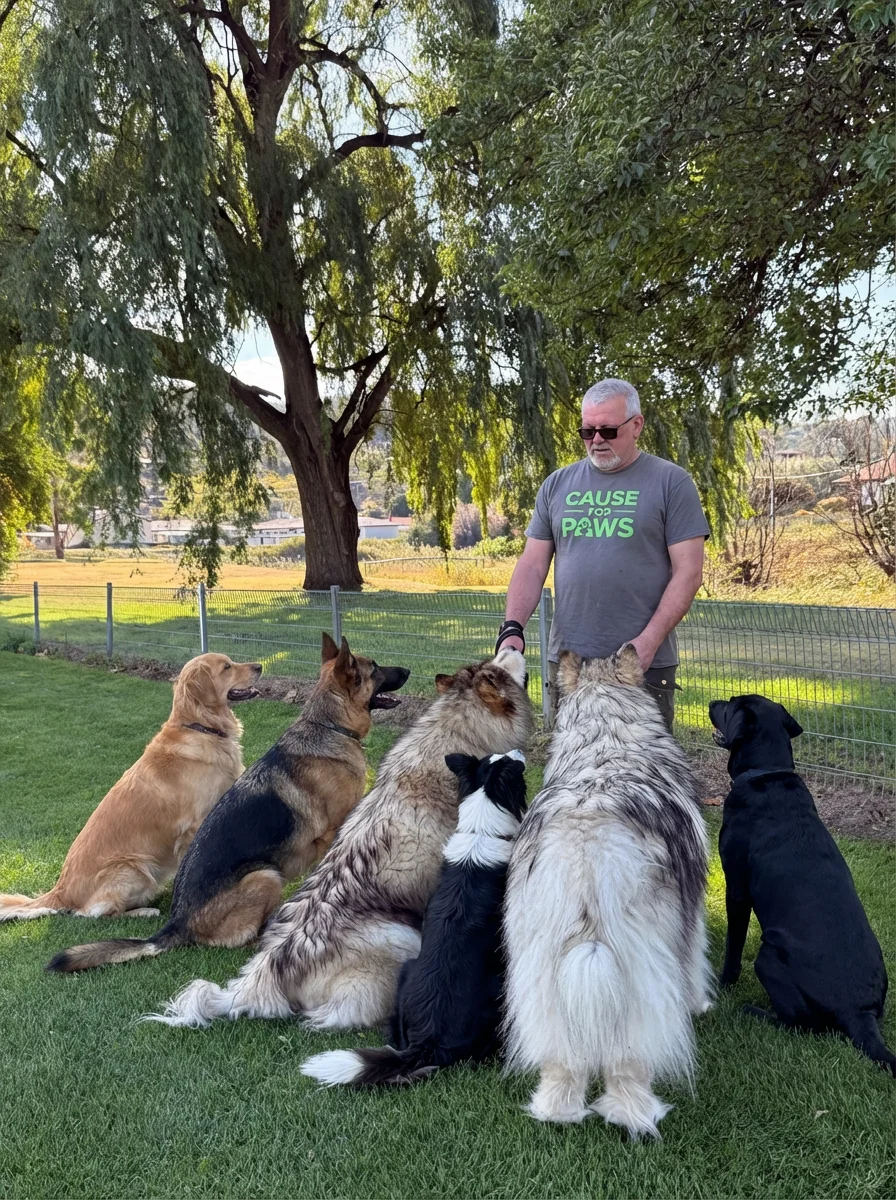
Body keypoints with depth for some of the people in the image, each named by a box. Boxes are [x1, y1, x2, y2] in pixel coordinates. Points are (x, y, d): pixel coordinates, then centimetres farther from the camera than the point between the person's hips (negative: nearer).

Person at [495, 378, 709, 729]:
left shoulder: (670, 482, -1)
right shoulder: (557, 485, 10)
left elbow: (688, 571, -6)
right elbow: (532, 565, 10)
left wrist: (649, 641, -15)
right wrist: (512, 628, -5)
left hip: (643, 663, -3)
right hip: (566, 660, 4)